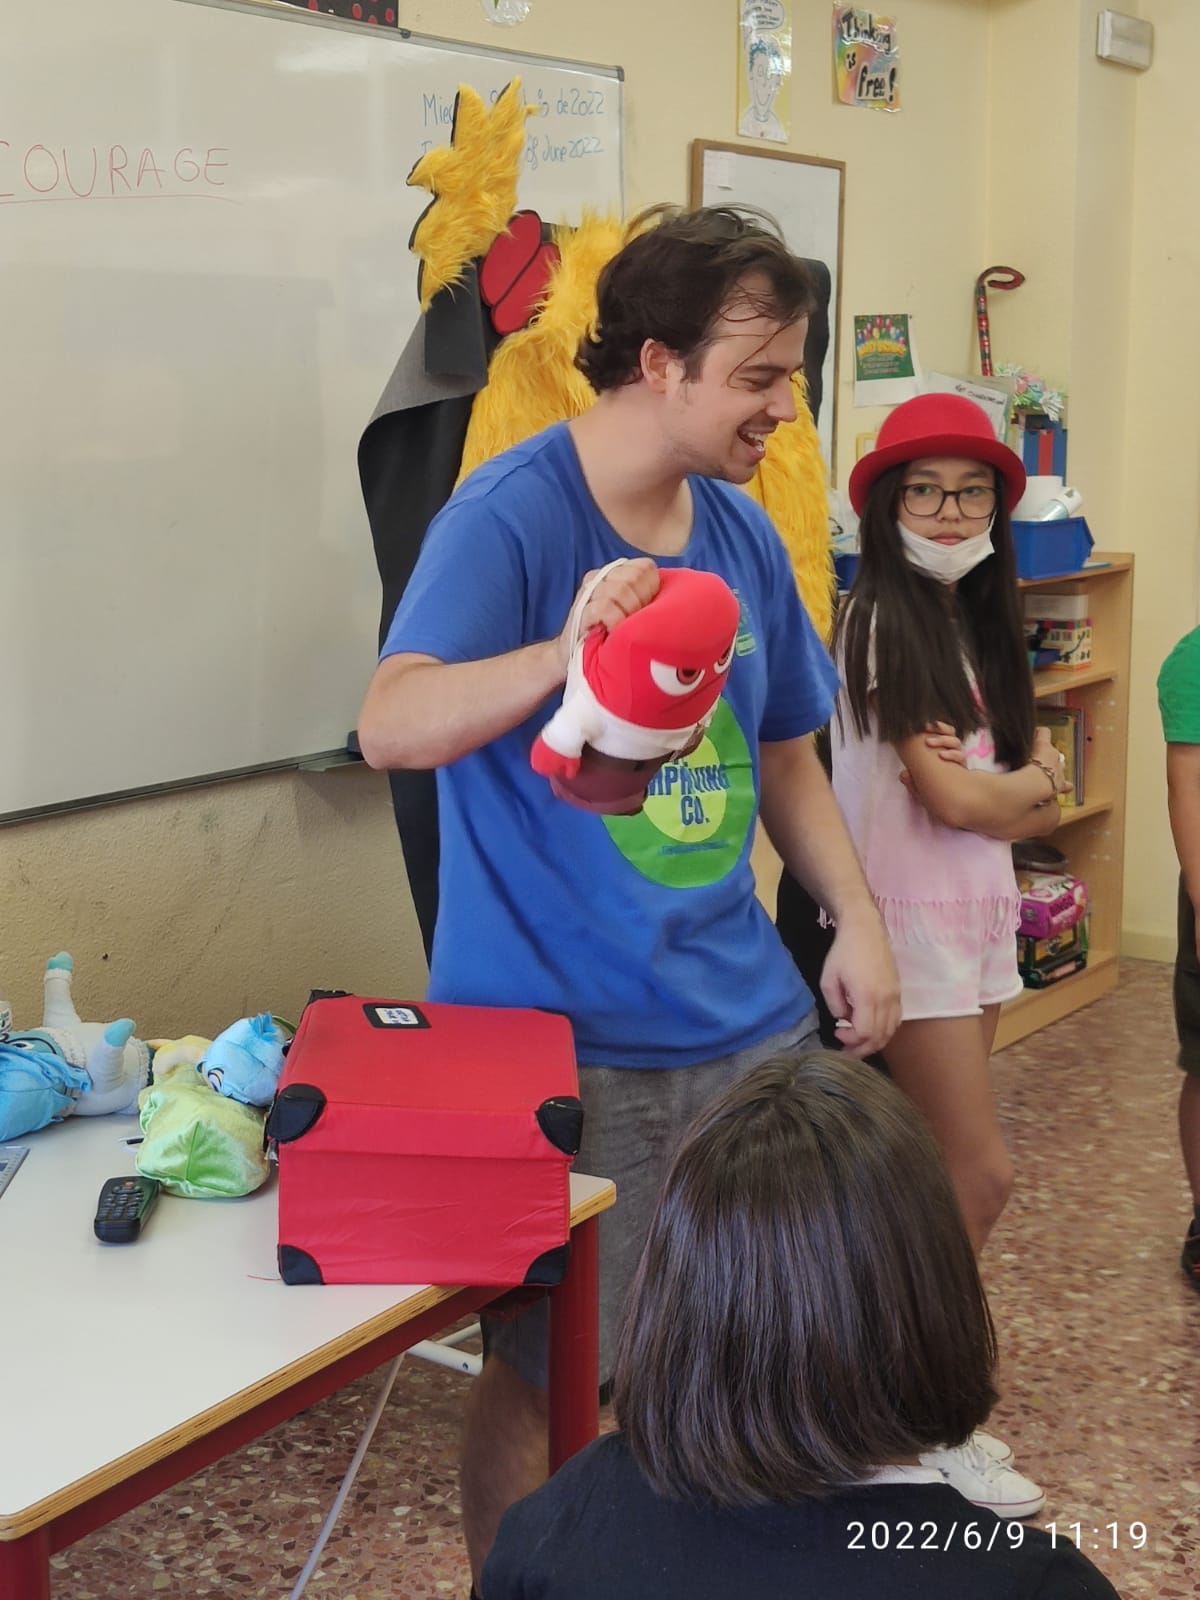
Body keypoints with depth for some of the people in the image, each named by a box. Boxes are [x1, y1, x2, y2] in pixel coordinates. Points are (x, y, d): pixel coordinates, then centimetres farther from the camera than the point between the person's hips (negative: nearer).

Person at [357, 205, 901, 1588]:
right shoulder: (508, 515, -14)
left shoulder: (741, 529, 7)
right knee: (542, 1372, 7)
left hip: (741, 1011, 6)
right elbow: (392, 726, -28)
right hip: (557, 1036, -6)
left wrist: (857, 922, 5)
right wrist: (567, 655, -45)